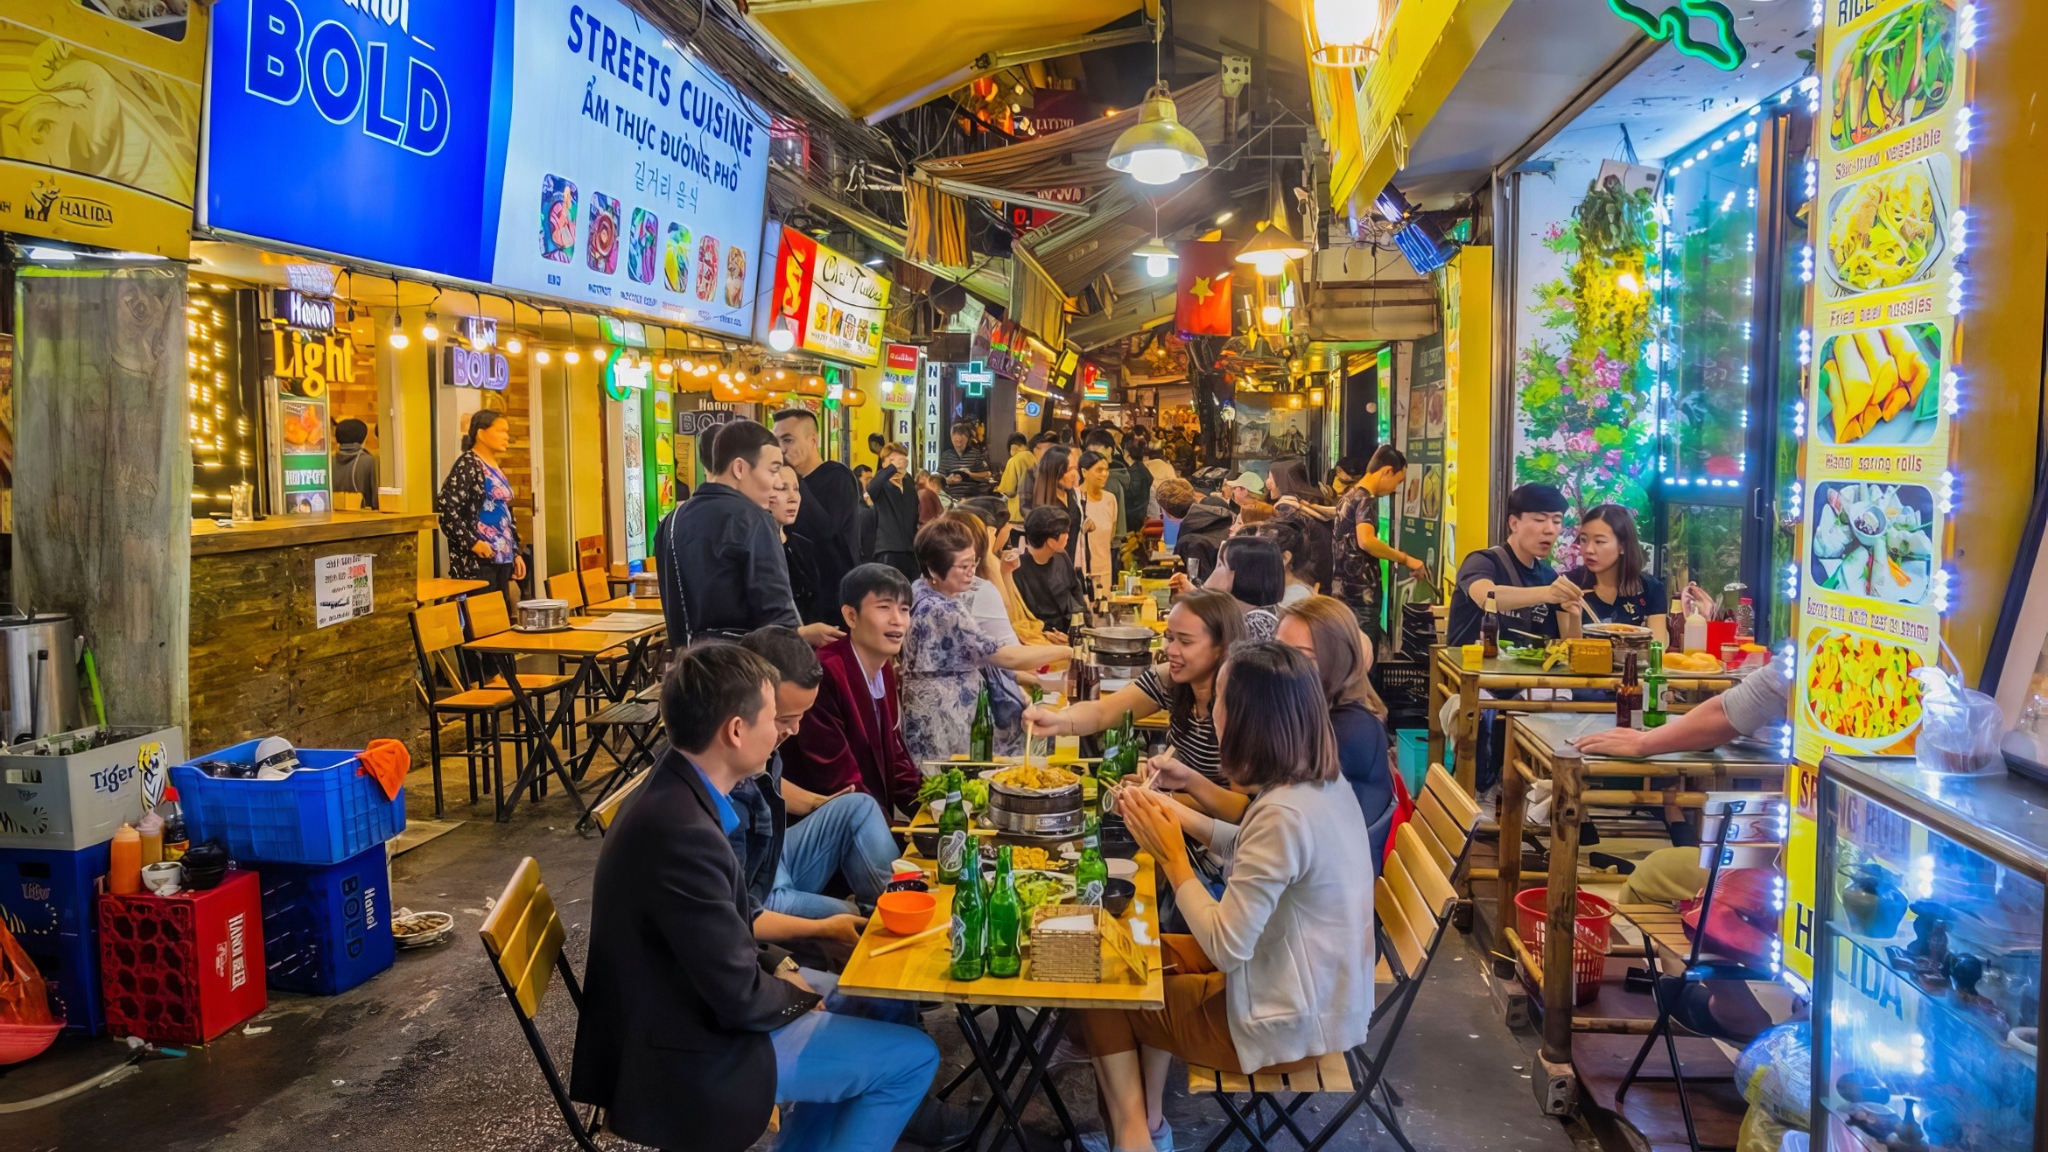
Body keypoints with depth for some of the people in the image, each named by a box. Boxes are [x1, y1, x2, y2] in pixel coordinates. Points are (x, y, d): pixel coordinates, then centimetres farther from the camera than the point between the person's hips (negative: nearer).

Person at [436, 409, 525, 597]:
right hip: (477, 560, -9)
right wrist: (471, 542, -19)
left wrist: (515, 553, 17)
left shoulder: (496, 468, 17)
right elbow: (444, 507, -18)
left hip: (502, 558, 9)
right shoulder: (467, 465, -8)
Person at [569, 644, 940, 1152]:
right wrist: (801, 992, -6)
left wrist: (777, 962, 2)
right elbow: (740, 999, -24)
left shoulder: (672, 793, -2)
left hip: (681, 1013, 9)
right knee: (913, 1058, 0)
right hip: (688, 1055, -9)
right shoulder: (681, 831, -31)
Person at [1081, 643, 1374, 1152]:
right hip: (1320, 995, 9)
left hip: (1290, 1024, -9)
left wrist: (1170, 855, -18)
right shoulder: (1322, 781, -3)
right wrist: (1175, 817, 3)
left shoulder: (1285, 814, -31)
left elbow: (1226, 947, -28)